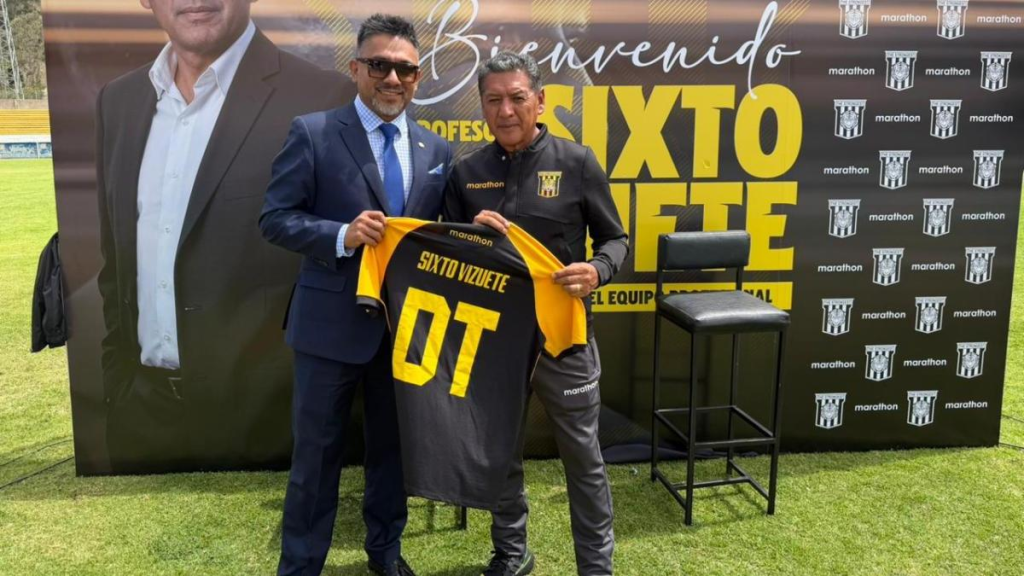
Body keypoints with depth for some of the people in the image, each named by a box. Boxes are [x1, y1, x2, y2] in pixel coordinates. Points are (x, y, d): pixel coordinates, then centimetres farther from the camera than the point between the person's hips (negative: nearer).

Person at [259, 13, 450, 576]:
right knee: (316, 452, 8)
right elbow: (275, 219, -9)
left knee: (392, 445, 18)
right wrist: (342, 235, -24)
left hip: (405, 326, 4)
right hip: (332, 324, -4)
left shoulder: (435, 150, 6)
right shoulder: (312, 133, -7)